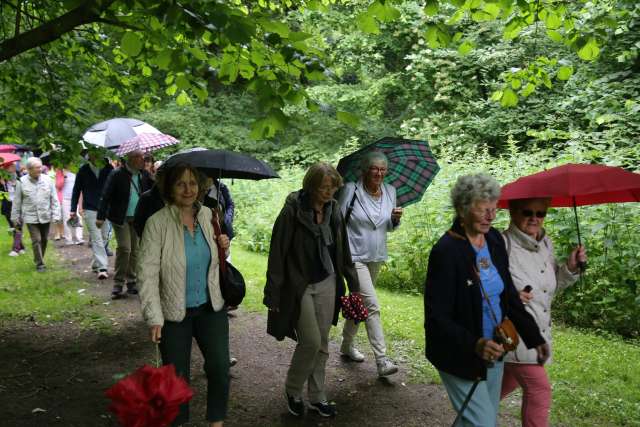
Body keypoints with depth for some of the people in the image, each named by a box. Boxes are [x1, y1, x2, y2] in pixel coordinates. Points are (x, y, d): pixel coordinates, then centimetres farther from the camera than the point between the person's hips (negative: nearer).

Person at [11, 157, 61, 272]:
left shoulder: (47, 180, -3)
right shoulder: (22, 182, -6)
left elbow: (54, 199, 0)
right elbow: (17, 202, 3)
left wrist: (55, 215, -4)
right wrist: (15, 218, 7)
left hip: (45, 216, 2)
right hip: (31, 217, -2)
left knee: (44, 239, 13)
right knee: (36, 240, -5)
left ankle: (39, 259, 33)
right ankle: (40, 264, 5)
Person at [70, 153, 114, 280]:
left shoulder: (109, 169, -1)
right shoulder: (84, 170, -1)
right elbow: (76, 190, 6)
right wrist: (73, 209, 4)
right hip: (90, 209, -2)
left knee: (104, 238, 9)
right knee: (96, 239, -7)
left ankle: (96, 264, 25)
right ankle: (102, 267, -8)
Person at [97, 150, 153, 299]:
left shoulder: (144, 174, 5)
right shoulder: (117, 174, -9)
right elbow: (106, 195, -10)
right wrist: (101, 216, -15)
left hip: (137, 218, 5)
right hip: (121, 218, -5)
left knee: (135, 250, 8)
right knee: (124, 248, -11)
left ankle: (131, 282, 19)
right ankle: (118, 283, 1)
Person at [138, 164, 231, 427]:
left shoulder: (209, 215, 0)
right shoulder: (157, 223, -15)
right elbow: (148, 274, -16)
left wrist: (224, 248, -7)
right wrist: (154, 318, -19)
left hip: (211, 307, 4)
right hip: (174, 313, -3)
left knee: (220, 368, 2)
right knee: (177, 376, 10)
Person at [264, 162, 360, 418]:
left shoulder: (333, 210, 1)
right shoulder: (293, 210, -16)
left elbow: (343, 250, 11)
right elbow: (278, 253, -14)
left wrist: (352, 283, 13)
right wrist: (273, 294, -14)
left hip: (327, 284, 5)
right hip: (299, 286, -5)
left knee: (322, 344, 10)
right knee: (311, 342, -7)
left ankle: (317, 397, 26)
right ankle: (292, 390, 19)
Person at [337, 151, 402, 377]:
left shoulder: (390, 191, 5)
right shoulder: (351, 190, -12)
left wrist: (395, 218, -7)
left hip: (376, 257, 6)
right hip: (355, 256, -6)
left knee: (359, 302, 18)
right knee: (372, 305, -13)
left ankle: (347, 345, 36)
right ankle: (382, 360, -10)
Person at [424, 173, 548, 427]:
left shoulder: (495, 240, -1)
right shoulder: (446, 252, -22)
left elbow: (508, 294, 10)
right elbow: (436, 317, -22)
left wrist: (533, 337, 5)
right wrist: (474, 345, -35)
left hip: (494, 351, 7)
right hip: (460, 358, -7)